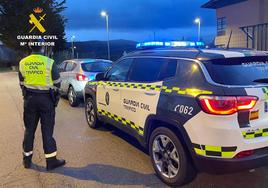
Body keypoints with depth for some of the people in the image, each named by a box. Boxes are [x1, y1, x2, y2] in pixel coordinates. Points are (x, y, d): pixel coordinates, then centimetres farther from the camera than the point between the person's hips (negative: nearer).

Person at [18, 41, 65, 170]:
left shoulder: (22, 63, 2)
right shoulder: (49, 62, -10)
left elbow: (22, 83, 10)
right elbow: (57, 83, -2)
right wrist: (55, 97, 15)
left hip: (29, 99, 4)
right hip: (46, 99, -3)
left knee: (29, 129, 14)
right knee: (47, 130, 2)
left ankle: (27, 159, 24)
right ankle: (51, 161, 8)